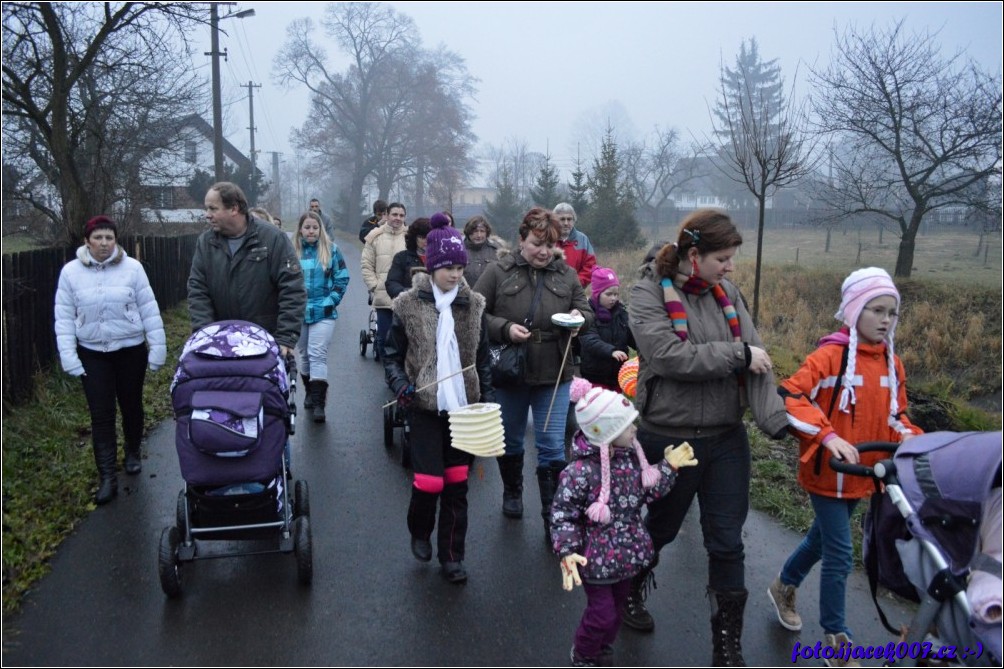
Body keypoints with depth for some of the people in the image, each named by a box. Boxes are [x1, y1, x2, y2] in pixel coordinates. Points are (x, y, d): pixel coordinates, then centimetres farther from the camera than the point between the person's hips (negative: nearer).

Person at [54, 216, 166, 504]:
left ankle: (133, 453, 40)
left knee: (131, 406, 15)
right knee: (101, 415, 0)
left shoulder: (132, 267, -8)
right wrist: (68, 357, -7)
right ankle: (107, 478, 6)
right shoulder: (71, 272, -4)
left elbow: (149, 310, -4)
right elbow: (64, 318, -2)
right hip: (92, 353, 0)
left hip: (131, 350, 0)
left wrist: (158, 347, -5)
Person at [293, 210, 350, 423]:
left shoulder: (331, 250, 1)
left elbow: (342, 278, 1)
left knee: (317, 354, -11)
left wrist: (331, 301, -7)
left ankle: (318, 402, -12)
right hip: (298, 312, 3)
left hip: (323, 312, -3)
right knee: (304, 354, 13)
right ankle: (310, 393, 31)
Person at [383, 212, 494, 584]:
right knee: (429, 482, -6)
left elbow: (483, 359, 10)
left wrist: (488, 399, 2)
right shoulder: (409, 305, -4)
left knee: (457, 484, 7)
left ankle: (452, 555, 23)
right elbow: (392, 354, 3)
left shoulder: (474, 305, 4)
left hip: (464, 407, 3)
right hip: (426, 407, -2)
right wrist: (400, 384, -14)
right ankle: (420, 532, 27)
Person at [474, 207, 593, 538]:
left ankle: (553, 516, 12)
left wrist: (579, 317, -13)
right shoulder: (498, 271, -6)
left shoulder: (566, 275, 2)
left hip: (554, 376, 1)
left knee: (553, 449, 2)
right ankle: (512, 494, 42)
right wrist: (505, 328, -21)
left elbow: (586, 313, 11)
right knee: (511, 442, 18)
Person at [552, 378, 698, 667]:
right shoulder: (580, 472, -28)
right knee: (602, 614, 4)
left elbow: (648, 492, 8)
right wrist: (567, 553, -30)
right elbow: (562, 515, -21)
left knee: (617, 604, 23)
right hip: (597, 558, -7)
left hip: (626, 552, 7)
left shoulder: (630, 456, -5)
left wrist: (669, 467, 0)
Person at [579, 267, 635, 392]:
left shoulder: (621, 312, 8)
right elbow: (590, 340, -25)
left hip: (617, 376, 5)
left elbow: (633, 337, 3)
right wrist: (611, 350, -41)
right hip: (594, 377, -5)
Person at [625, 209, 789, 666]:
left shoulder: (727, 293, 2)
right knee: (660, 529, 17)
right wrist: (737, 354, -20)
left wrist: (775, 418, -19)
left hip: (727, 439, 4)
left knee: (727, 543, 8)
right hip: (668, 440, -4)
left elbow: (756, 359, -5)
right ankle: (630, 593, 47)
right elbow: (668, 355, -25)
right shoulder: (649, 294, -11)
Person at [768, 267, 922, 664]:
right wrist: (828, 436, -34)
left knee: (822, 539, 22)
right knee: (840, 556, -2)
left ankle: (784, 588, 46)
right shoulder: (831, 354, -18)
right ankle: (835, 640, 14)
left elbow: (894, 413, 14)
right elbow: (790, 396, -25)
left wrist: (908, 436, -6)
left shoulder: (892, 363, 3)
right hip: (828, 472, -7)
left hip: (862, 475, 7)